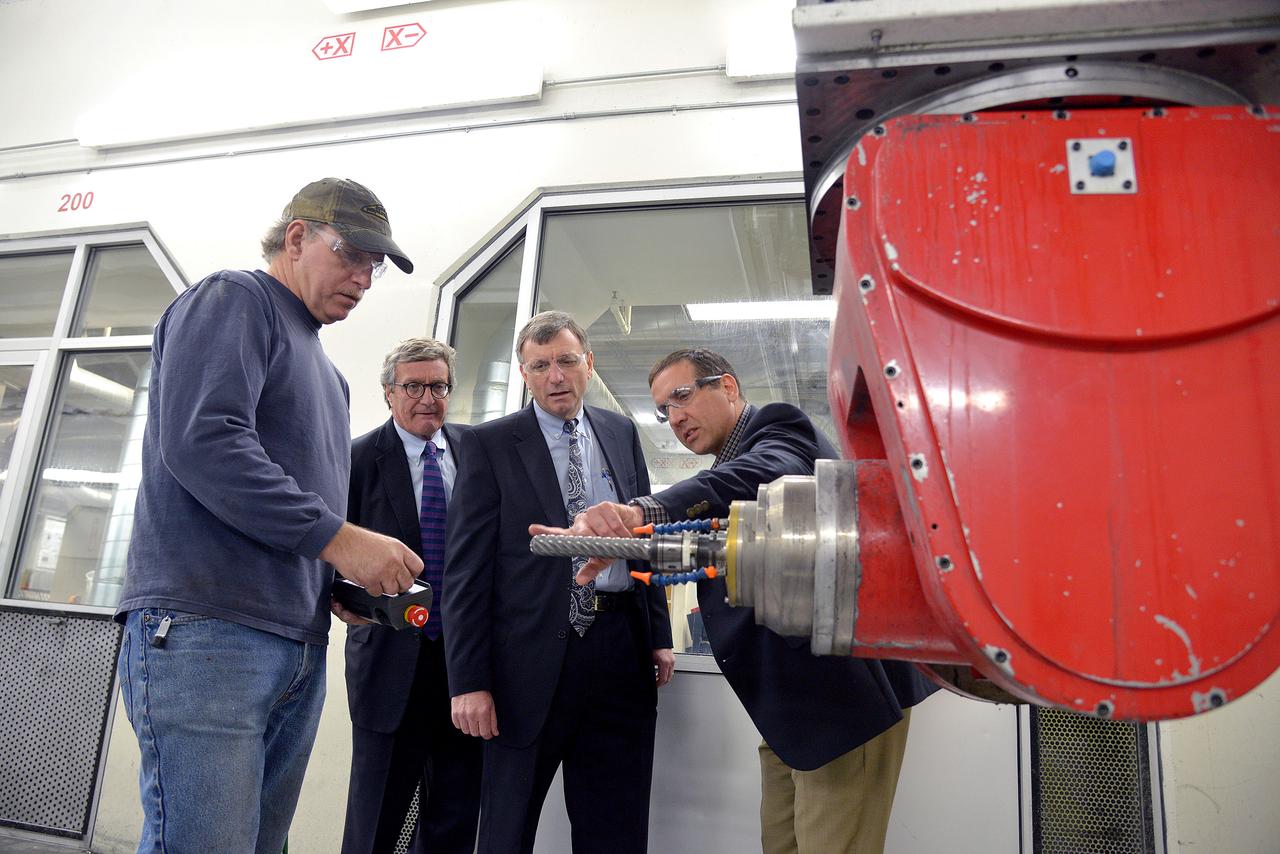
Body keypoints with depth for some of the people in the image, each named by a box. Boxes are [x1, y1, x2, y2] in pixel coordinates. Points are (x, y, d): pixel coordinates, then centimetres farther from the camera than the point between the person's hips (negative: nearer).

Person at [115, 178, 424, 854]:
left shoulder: (326, 374, 23)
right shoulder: (233, 299, -1)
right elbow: (202, 439, -18)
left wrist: (336, 583, 8)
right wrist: (337, 539, -18)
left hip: (299, 647, 8)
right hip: (206, 629, -8)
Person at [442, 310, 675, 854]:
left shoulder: (622, 434, 10)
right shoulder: (489, 445, -2)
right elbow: (465, 570, -6)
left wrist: (658, 635, 8)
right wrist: (469, 681, -11)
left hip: (621, 651, 4)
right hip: (531, 660, -3)